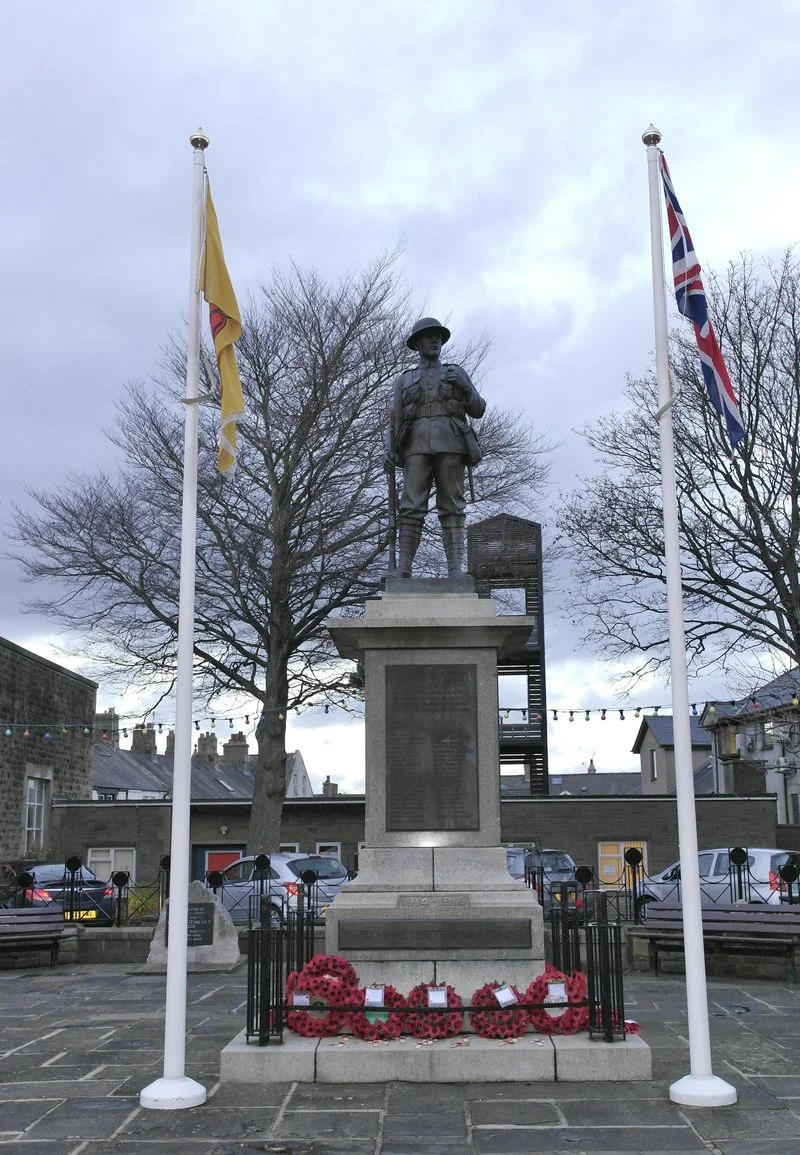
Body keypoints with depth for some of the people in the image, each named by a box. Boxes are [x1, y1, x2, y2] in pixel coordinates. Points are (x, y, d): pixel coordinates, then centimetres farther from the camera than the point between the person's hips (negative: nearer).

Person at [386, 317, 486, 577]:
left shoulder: (456, 373, 20)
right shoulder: (404, 380, 21)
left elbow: (478, 410, 12)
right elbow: (395, 421, 14)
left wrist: (464, 386, -7)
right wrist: (389, 450, -4)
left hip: (450, 445, 0)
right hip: (417, 446, 0)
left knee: (452, 508, -8)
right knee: (411, 508, -11)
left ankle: (455, 571, -12)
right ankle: (403, 571, -14)